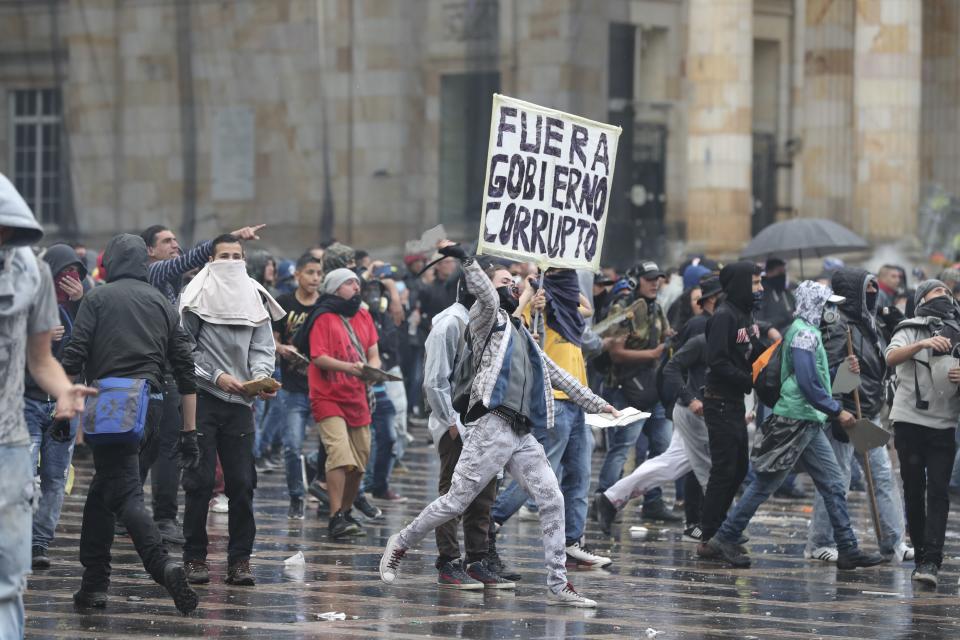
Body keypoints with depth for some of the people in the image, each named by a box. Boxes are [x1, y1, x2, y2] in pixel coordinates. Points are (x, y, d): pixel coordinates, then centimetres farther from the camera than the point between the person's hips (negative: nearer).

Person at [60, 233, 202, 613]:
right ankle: (94, 584, 15)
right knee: (101, 493, 17)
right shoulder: (162, 304, 15)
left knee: (125, 494, -9)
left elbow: (74, 358, -7)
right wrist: (189, 432, 15)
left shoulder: (98, 299, 2)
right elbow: (185, 370, 13)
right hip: (152, 405, 5)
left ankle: (163, 565, -31)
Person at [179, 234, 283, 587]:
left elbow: (263, 349, 7)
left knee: (242, 482, 1)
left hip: (240, 400, 3)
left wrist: (260, 376, -12)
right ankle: (195, 557, 4)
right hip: (202, 398, -3)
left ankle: (240, 558, 6)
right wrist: (217, 376, -13)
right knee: (199, 481, -3)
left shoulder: (255, 300, 10)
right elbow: (186, 349, -4)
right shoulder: (196, 298, -1)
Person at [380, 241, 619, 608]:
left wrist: (598, 405, 32)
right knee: (455, 502, -6)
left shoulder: (524, 337, 27)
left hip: (524, 438, 7)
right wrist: (464, 260, -33)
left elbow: (560, 378, 32)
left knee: (552, 500, -5)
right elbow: (485, 294, -16)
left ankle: (557, 586, -4)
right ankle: (401, 544, 15)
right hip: (493, 428, -7)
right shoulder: (489, 319, 7)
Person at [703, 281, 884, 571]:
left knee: (833, 484, 6)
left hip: (808, 424, 10)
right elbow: (808, 383, -21)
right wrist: (837, 411, -16)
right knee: (765, 484, -4)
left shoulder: (806, 331, 19)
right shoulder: (805, 333, -13)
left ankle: (848, 549, 6)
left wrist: (842, 370, 11)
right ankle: (724, 539, 4)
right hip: (795, 420, -10)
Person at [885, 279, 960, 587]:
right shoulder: (910, 330, 3)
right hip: (909, 420, -2)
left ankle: (930, 561, -16)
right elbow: (892, 357, -15)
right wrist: (923, 344, -30)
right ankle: (921, 553, 14)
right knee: (914, 490, 3)